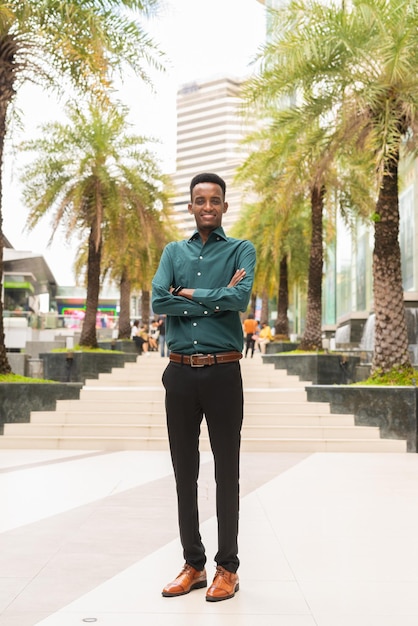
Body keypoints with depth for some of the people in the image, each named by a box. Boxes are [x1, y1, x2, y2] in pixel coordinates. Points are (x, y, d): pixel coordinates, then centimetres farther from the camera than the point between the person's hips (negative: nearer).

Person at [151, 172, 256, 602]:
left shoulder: (241, 251, 4)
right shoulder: (174, 252, 12)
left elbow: (241, 298, -16)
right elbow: (158, 302, -5)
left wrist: (189, 294, -6)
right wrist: (216, 298, -9)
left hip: (223, 372, -3)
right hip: (180, 372, 3)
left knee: (226, 473, 5)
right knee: (184, 472, 10)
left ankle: (228, 567, 16)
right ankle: (193, 563, 23)